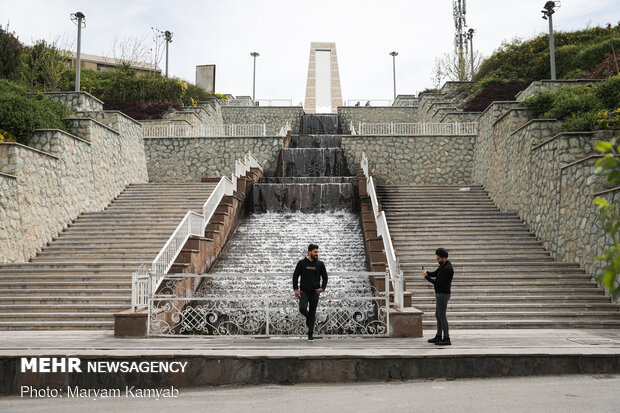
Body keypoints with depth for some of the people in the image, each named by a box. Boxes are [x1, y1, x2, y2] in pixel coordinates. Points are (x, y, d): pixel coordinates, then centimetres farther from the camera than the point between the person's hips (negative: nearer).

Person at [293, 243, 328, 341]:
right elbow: (295, 276, 6)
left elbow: (325, 277, 9)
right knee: (302, 308, -20)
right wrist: (295, 289, -3)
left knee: (312, 313, 1)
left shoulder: (320, 264, 4)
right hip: (304, 292, -1)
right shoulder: (302, 263, 2)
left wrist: (322, 288, -8)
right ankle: (308, 316, 16)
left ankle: (310, 335, 9)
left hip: (315, 293, 1)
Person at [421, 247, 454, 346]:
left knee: (442, 316, -7)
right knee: (438, 315, 16)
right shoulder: (443, 265, 9)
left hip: (443, 294, -10)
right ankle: (438, 336, 24)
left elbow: (437, 282, -22)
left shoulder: (447, 269, -22)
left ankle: (446, 339, -4)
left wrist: (426, 277, -14)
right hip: (439, 294, 10)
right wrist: (427, 272, 0)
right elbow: (435, 273, 20)